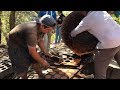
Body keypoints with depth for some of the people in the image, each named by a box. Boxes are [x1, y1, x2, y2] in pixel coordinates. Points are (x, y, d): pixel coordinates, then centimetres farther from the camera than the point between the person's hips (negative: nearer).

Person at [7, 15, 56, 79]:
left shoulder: (41, 28, -16)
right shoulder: (32, 32, -41)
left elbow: (40, 40, 2)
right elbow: (32, 52, -33)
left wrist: (45, 52, -7)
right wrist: (42, 62, -22)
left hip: (25, 42, 8)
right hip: (15, 43, -7)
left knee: (34, 59, 5)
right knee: (22, 64, -9)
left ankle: (41, 76, 20)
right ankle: (24, 77, 14)